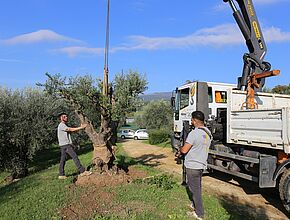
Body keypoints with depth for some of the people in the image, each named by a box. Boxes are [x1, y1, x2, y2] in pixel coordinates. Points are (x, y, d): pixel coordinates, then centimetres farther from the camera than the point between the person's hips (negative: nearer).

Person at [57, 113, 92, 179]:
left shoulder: (63, 125, 22)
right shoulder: (61, 125, -9)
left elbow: (72, 131, 14)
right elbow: (71, 129, -14)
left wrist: (80, 127, 3)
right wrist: (81, 127, -10)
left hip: (63, 145, 10)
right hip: (66, 144, -10)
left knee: (63, 159, 9)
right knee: (75, 157, -9)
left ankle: (61, 175, 13)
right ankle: (82, 171, -7)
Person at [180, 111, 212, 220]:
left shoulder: (194, 133, -24)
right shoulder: (208, 133, 4)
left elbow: (184, 150, -22)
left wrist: (180, 149, 0)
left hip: (192, 166, -8)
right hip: (202, 164, 8)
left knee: (195, 189, 4)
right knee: (197, 187, 23)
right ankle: (195, 205, 40)